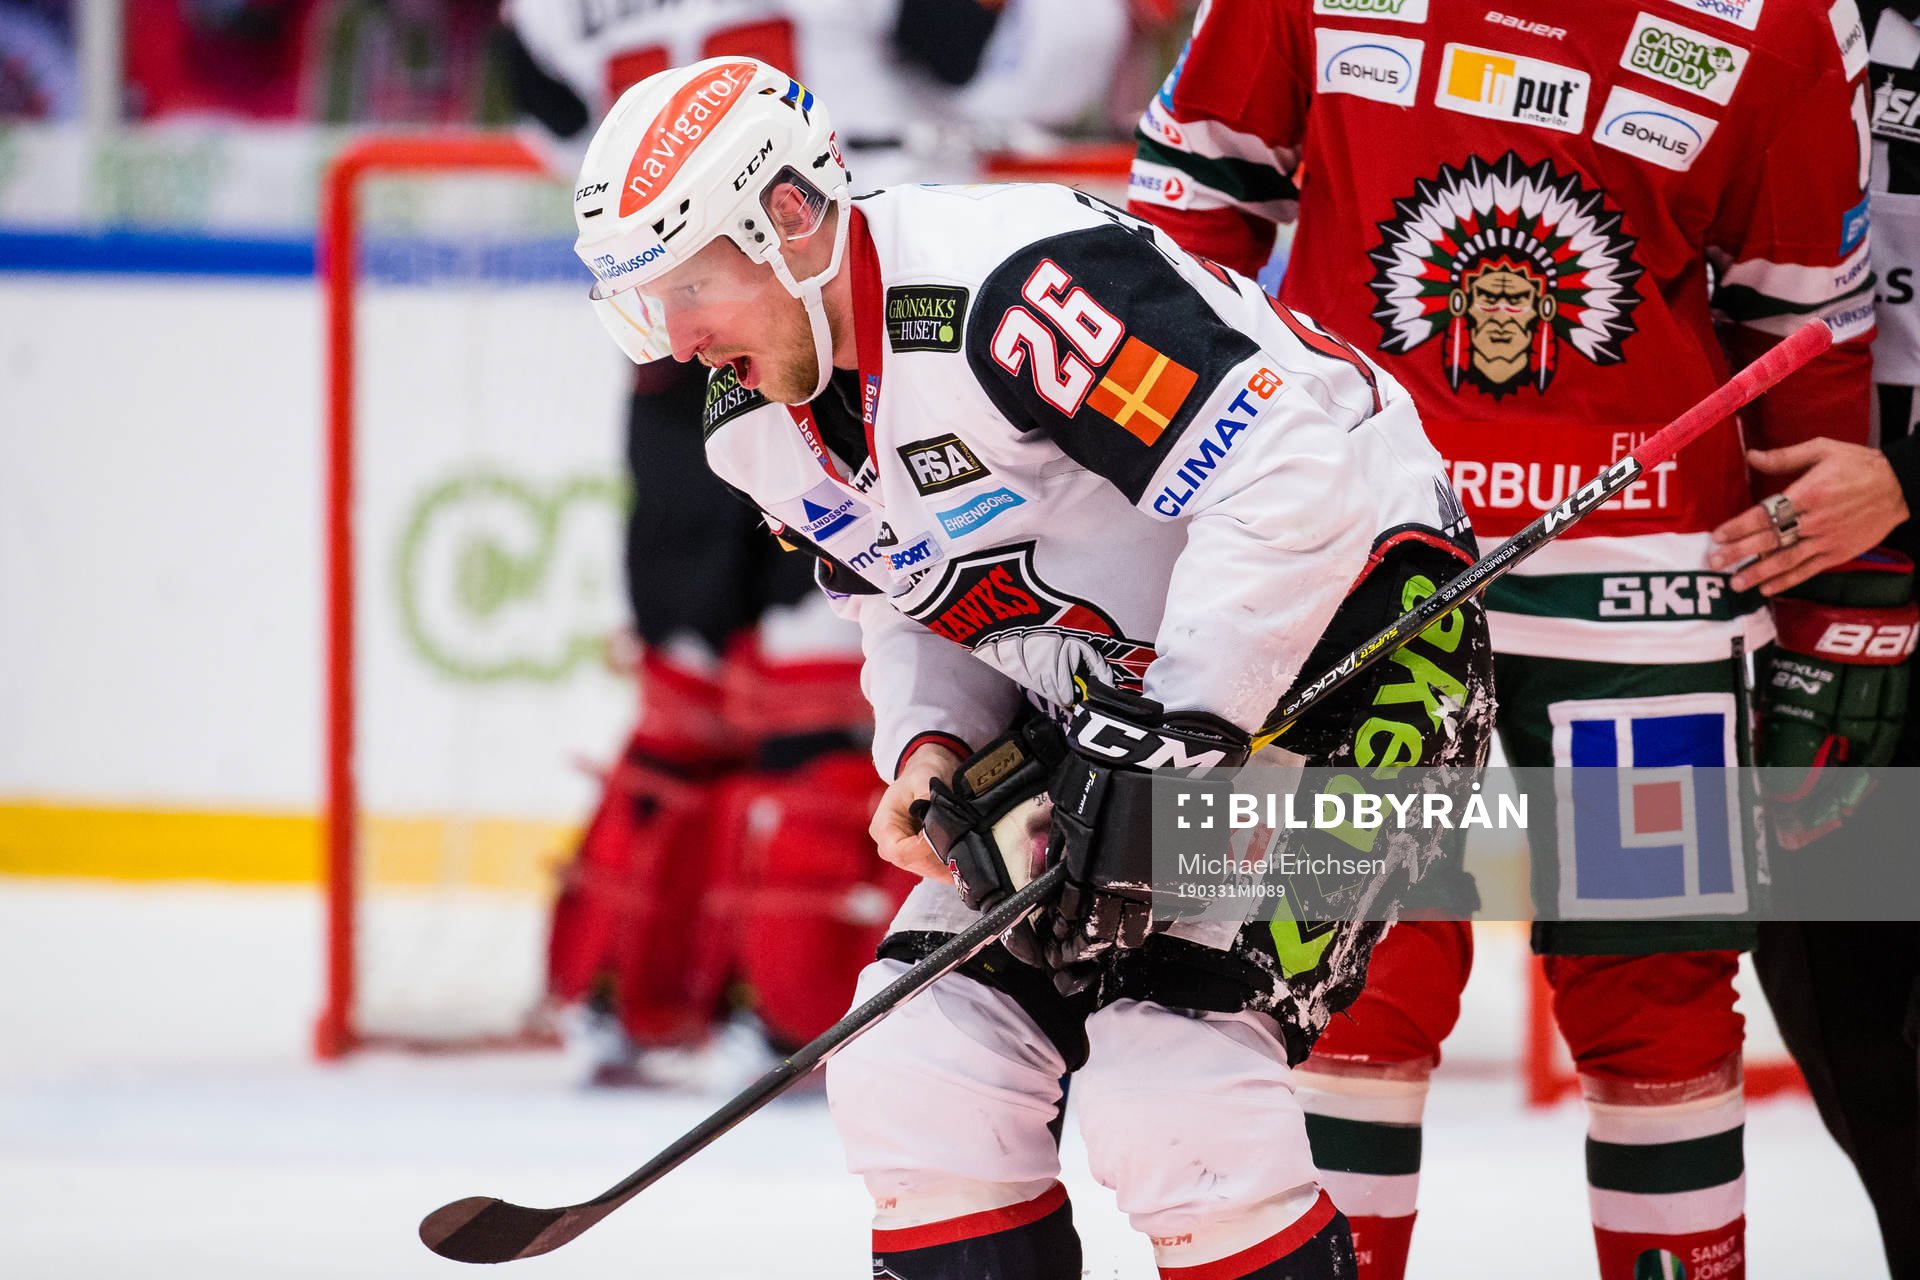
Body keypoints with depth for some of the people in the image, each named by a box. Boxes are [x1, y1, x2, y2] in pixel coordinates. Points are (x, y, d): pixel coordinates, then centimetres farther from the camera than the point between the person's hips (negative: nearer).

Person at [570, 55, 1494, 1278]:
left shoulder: (1007, 290, -28)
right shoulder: (764, 430, 3)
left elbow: (1295, 472, -31)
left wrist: (1178, 734, -30)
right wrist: (931, 748, -4)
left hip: (1340, 628, -9)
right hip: (1113, 696, 9)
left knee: (1169, 1083, -22)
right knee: (921, 1064, -2)